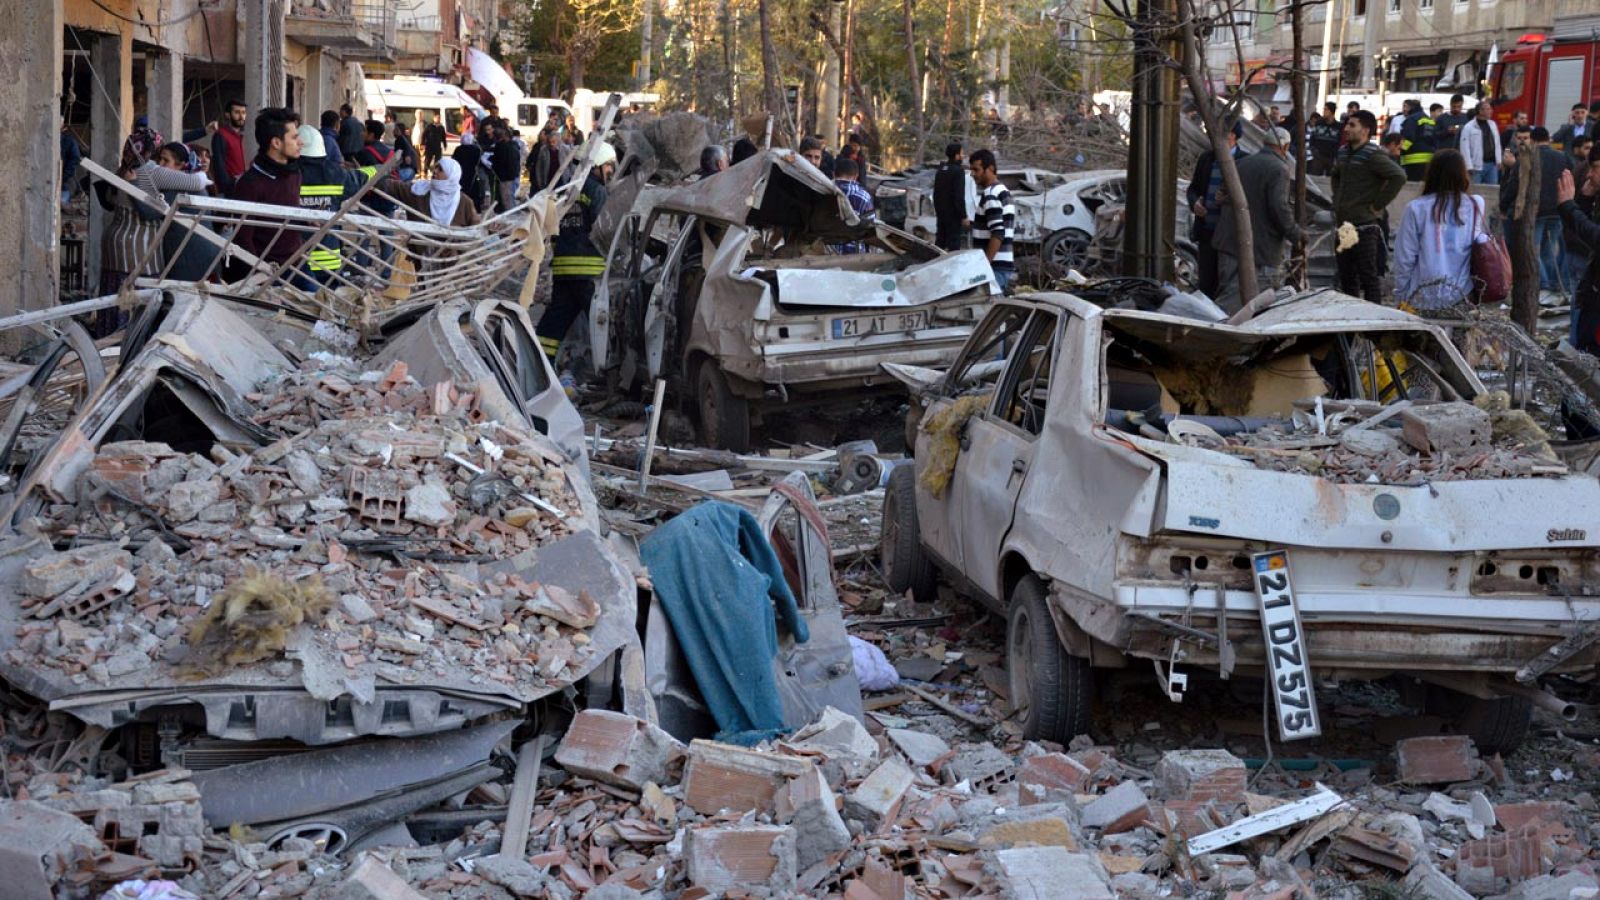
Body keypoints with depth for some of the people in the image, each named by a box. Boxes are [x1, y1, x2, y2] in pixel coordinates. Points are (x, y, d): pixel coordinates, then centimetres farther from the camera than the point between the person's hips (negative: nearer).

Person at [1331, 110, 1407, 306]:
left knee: (1369, 276, -4)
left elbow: (1399, 176, -25)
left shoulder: (1373, 155, -14)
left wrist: (1378, 205, -19)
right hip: (1344, 223, 9)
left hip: (1365, 225, -9)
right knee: (1346, 276, 14)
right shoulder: (1343, 152, 12)